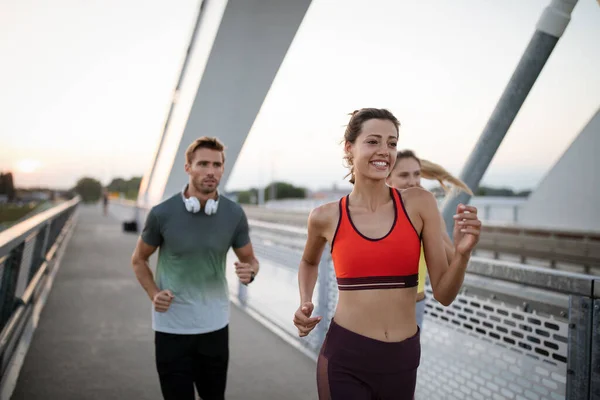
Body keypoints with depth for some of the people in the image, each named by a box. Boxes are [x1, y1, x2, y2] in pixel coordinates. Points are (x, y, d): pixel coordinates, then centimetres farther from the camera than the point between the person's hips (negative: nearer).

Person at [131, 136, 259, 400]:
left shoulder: (234, 215, -7)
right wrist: (153, 294, -13)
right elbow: (138, 260, 4)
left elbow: (250, 260, 5)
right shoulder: (162, 214, -12)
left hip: (214, 324, 2)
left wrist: (249, 272, -18)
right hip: (171, 326, -2)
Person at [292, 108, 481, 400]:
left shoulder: (419, 203, -6)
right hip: (344, 358, -2)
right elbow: (309, 262, 17)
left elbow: (444, 294, -3)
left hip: (402, 358, 2)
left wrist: (463, 252, -20)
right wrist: (305, 304, 1)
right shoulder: (325, 217, -6)